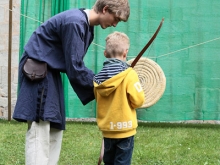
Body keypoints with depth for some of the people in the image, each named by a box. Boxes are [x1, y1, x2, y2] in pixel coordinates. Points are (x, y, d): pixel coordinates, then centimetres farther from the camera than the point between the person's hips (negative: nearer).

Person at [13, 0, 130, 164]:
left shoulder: (87, 26, 9)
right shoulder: (75, 22, -23)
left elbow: (76, 64, 11)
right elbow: (75, 69, -22)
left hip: (50, 72, 11)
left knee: (55, 129, 8)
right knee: (39, 130, -15)